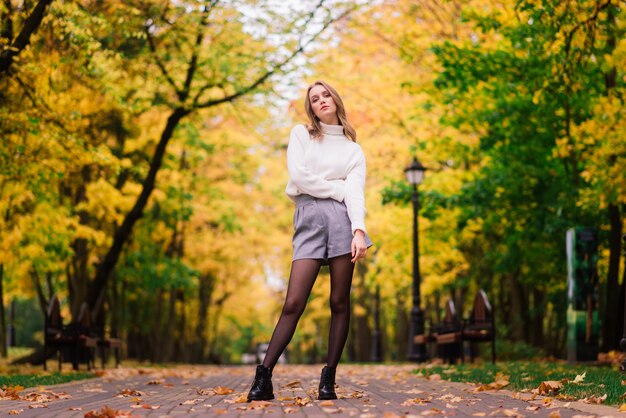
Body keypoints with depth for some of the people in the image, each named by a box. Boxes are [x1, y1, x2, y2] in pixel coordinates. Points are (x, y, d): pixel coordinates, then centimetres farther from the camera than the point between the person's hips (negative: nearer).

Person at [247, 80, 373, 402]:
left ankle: (329, 379, 1)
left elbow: (355, 191, 0)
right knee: (293, 303, -11)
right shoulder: (301, 134, 14)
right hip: (309, 217, -1)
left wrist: (359, 230, -15)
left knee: (339, 302, -3)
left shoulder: (353, 149, 16)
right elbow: (299, 176, -2)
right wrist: (339, 189, 1)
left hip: (343, 217, 2)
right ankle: (263, 377, -11)